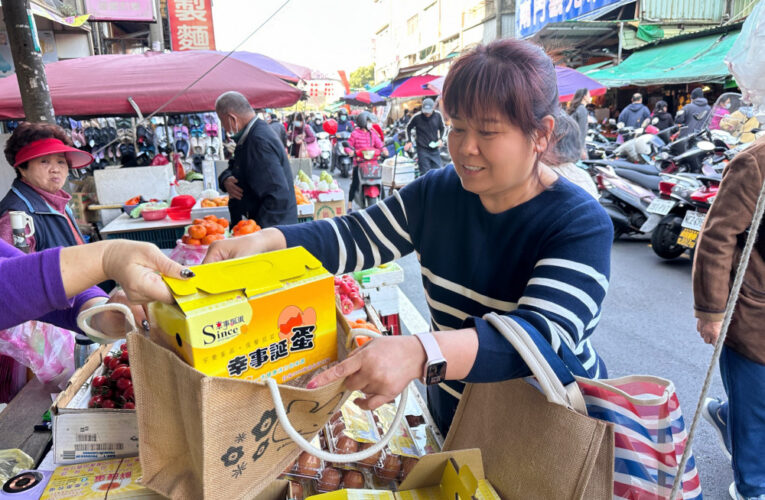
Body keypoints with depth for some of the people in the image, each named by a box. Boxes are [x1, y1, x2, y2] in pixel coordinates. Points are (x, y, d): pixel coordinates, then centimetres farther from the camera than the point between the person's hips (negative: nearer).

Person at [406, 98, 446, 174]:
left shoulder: (438, 115, -4)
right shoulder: (417, 117, -10)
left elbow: (442, 128, 13)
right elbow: (408, 128, 8)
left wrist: (440, 139, -3)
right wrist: (409, 141, -1)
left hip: (435, 149, 3)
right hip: (423, 149, -3)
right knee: (425, 173, -4)